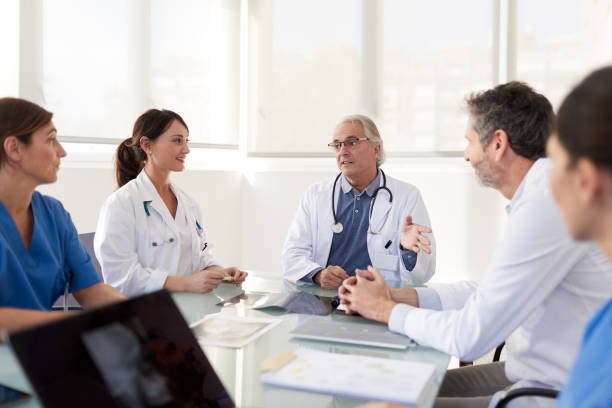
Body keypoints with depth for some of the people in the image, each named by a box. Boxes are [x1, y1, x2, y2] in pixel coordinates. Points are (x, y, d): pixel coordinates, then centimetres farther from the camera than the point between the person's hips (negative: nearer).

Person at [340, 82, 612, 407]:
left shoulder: (548, 205, -26)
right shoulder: (544, 192, 7)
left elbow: (469, 337, -24)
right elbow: (488, 292, 12)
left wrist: (384, 309, -7)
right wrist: (397, 295, 2)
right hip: (532, 372, 9)